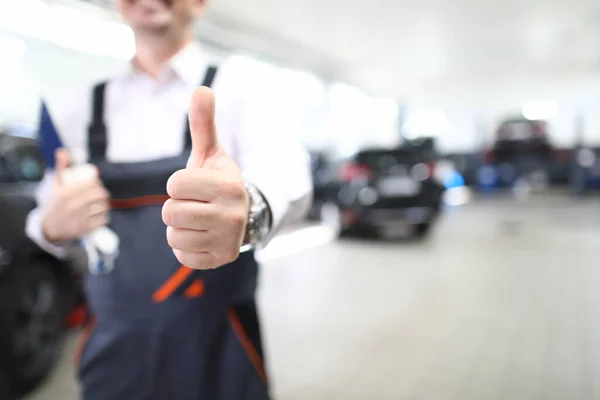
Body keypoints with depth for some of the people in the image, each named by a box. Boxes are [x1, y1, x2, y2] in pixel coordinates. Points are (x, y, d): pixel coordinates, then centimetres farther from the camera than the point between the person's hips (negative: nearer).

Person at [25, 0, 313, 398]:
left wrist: (250, 209, -47)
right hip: (114, 342, 3)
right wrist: (53, 226, -14)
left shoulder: (235, 87, -6)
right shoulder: (79, 109, 3)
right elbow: (49, 222, 10)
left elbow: (285, 167, -25)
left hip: (217, 340, -2)